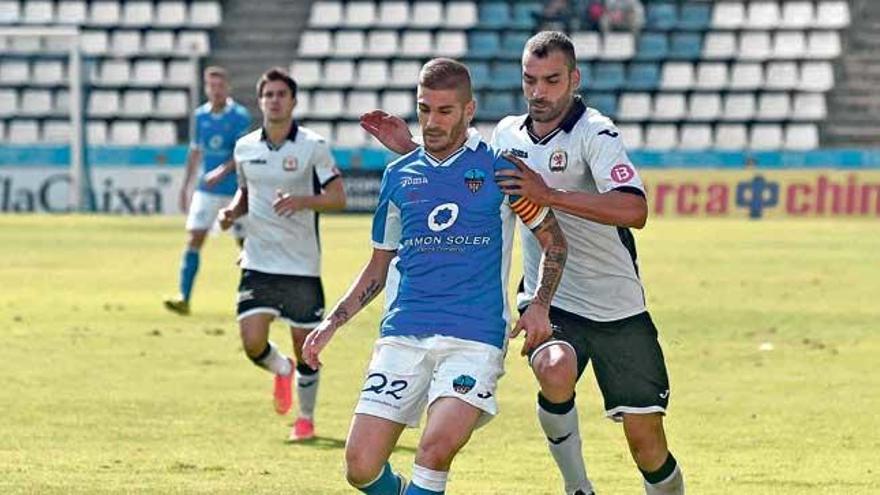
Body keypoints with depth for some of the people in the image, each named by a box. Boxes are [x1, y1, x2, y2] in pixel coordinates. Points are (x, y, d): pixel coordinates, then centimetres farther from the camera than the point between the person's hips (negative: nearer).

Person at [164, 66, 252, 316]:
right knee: (194, 239, -8)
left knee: (245, 243, 5)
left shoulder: (240, 116, -8)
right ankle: (183, 297, -13)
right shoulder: (200, 116, 7)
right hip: (206, 190, 4)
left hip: (235, 189, -4)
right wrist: (186, 185, 18)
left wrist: (222, 171, -30)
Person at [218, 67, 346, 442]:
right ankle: (281, 370, 25)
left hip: (302, 265, -3)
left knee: (305, 349, 3)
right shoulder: (245, 148, 6)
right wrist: (233, 211, 1)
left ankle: (305, 418, 25)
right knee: (252, 343, -10)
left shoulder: (313, 146, -6)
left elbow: (338, 198, -9)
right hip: (258, 263, 3)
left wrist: (302, 201, -26)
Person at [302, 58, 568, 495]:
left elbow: (553, 241, 12)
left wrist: (539, 307, -3)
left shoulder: (498, 168, 3)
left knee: (437, 446, -28)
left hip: (474, 337, -4)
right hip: (402, 335, 4)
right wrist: (331, 323, 14)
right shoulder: (399, 175, 14)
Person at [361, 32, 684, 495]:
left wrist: (548, 194, -34)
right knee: (555, 371, -31)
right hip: (547, 301, 3)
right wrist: (409, 150, 12)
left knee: (647, 443, -2)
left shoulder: (595, 132, -13)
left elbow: (634, 210, -29)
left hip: (618, 311, -3)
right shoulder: (508, 133, 5)